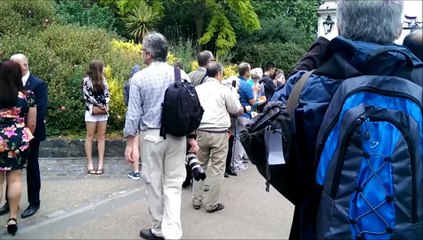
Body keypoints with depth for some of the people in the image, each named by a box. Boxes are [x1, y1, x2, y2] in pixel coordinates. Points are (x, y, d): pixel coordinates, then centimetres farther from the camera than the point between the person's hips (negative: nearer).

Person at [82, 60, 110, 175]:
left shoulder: (103, 80, 12)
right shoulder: (86, 80, -4)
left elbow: (107, 94, 8)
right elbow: (87, 96, -9)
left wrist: (105, 106, -8)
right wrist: (99, 106, -11)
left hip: (103, 112, 5)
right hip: (92, 111, -5)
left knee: (101, 136, 3)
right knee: (90, 136, 1)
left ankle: (101, 162, 5)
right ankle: (89, 163, 4)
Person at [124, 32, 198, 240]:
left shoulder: (139, 78, -6)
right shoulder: (181, 74, 1)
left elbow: (133, 113, -5)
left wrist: (129, 142, 3)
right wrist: (191, 136, 11)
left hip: (151, 136, -2)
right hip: (178, 135, 3)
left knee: (154, 183, 12)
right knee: (173, 184, 8)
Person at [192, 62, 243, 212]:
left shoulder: (197, 89, 7)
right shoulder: (225, 90, -4)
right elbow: (239, 111, 5)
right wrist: (234, 94, 18)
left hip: (201, 132, 4)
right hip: (219, 133, -4)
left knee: (200, 166, 16)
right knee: (217, 169, 5)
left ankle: (196, 201, 21)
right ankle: (212, 204, 11)